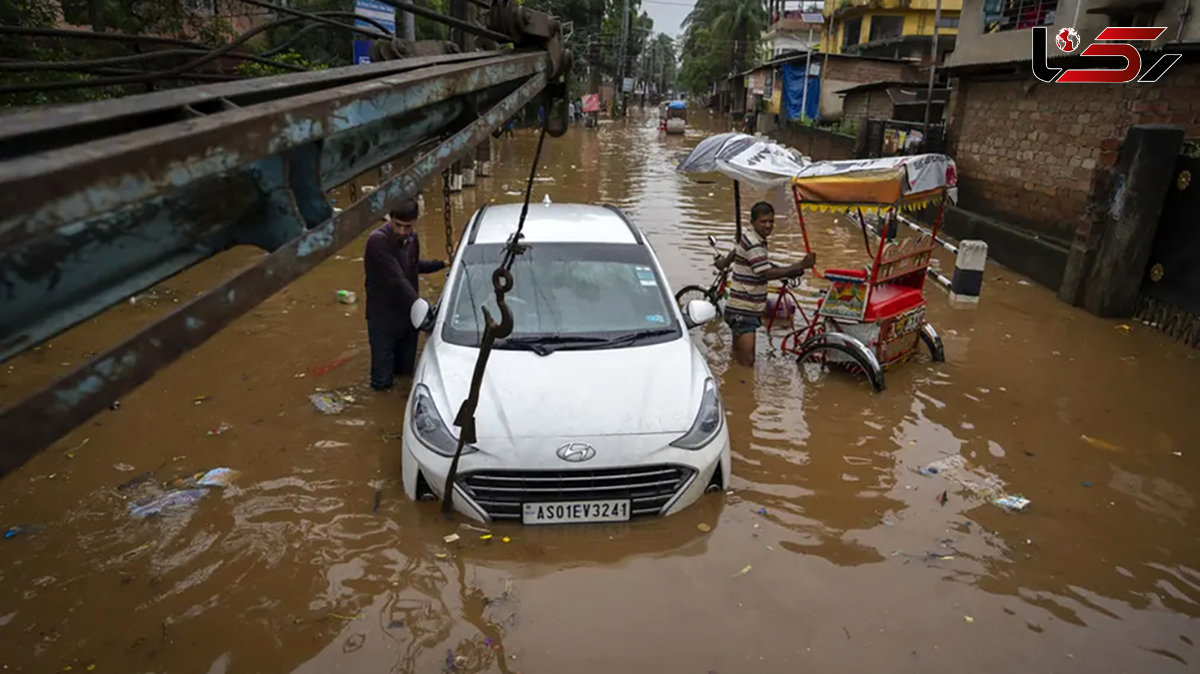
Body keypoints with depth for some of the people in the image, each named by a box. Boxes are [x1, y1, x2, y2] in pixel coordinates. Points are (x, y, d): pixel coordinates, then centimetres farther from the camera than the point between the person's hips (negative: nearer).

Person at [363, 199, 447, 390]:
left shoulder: (412, 238, 1)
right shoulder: (378, 240, -22)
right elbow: (397, 279, -28)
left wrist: (442, 264, 11)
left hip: (408, 312, 6)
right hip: (383, 317, -6)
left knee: (406, 370, 19)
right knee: (382, 381, 0)